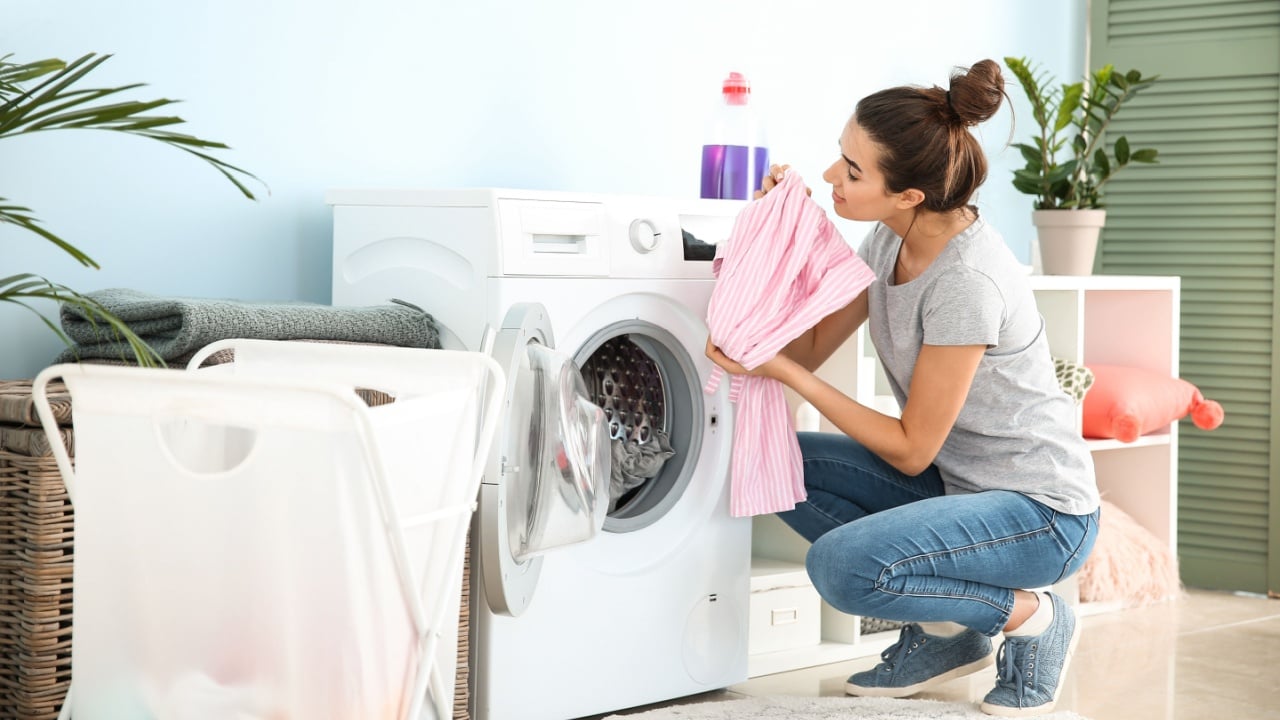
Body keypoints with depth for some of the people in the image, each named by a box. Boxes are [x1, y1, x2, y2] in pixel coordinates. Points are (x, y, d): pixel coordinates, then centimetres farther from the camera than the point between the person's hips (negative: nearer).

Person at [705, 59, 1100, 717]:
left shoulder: (968, 280, -28)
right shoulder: (889, 243, -2)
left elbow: (911, 451, -20)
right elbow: (808, 348, 4)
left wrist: (787, 374, -22)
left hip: (1043, 512, -9)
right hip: (956, 481, 9)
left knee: (841, 565, -28)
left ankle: (1028, 616, -3)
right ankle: (943, 635, 8)